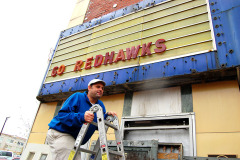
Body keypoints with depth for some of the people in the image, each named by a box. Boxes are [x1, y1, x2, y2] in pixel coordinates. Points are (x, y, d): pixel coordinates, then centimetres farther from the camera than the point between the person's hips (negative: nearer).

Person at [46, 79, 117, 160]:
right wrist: (81, 117, -35)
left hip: (74, 139, 7)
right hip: (59, 133, -7)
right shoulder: (77, 97, -10)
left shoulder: (100, 105, 10)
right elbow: (62, 114, -21)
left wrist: (107, 116, -12)